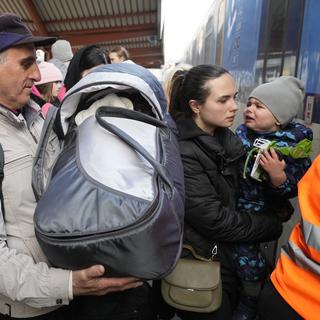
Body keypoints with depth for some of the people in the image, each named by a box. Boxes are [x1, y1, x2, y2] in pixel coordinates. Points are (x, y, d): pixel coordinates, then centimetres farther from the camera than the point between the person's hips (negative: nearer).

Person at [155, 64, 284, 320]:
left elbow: (239, 197, 4)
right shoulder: (180, 153, -26)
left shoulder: (226, 138, -1)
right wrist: (273, 226, -14)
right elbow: (214, 221, -26)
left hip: (227, 256, 7)